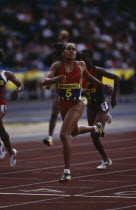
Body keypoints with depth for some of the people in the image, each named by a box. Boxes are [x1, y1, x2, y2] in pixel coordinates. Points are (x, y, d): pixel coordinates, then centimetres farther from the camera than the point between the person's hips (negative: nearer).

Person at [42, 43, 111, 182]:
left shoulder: (81, 65, -4)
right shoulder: (57, 65, -7)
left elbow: (88, 77, 19)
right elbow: (45, 81, -20)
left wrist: (103, 85, 14)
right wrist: (56, 79, -40)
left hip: (77, 104, -4)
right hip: (63, 104, 4)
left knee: (64, 135, -18)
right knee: (74, 132, 27)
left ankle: (67, 172, -13)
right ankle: (95, 128, 62)